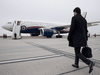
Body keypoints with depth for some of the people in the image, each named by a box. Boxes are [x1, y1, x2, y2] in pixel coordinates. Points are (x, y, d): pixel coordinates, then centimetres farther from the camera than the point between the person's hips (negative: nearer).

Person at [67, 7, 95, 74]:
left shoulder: (74, 18, -10)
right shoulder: (84, 19, 12)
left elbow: (72, 29, -17)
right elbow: (86, 30, 12)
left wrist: (69, 37, -6)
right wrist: (86, 39, 17)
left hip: (76, 38, -8)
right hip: (82, 38, 8)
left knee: (78, 53, -3)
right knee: (77, 51, 18)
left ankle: (90, 63, -18)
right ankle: (76, 64, 28)